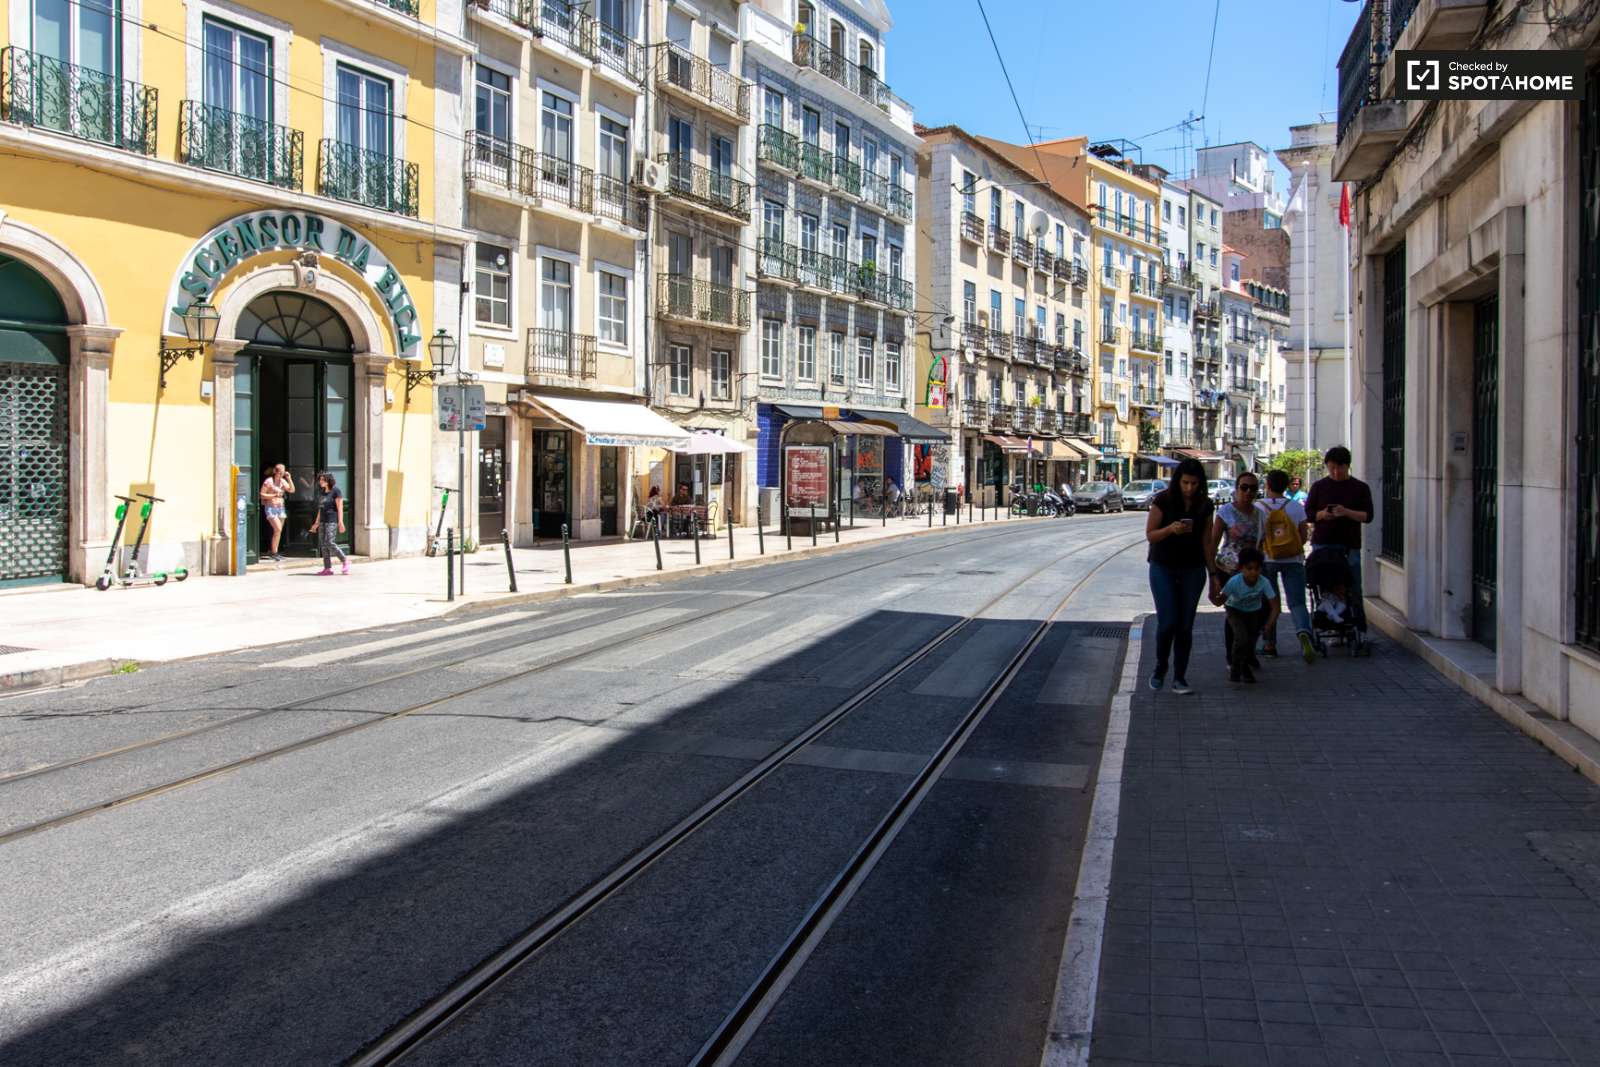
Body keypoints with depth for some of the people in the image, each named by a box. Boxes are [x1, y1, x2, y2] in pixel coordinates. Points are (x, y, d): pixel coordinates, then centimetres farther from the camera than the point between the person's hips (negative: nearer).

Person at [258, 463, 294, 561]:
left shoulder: (282, 481, 9)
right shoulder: (269, 481, -9)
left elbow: (292, 490, 1)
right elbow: (262, 494, -9)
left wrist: (289, 478, -6)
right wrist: (274, 495, -18)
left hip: (280, 508, 7)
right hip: (271, 507, -7)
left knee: (279, 531, 7)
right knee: (278, 529, -17)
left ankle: (272, 552, 17)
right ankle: (274, 552, -9)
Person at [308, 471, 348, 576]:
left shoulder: (335, 491, -7)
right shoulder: (322, 493, 16)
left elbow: (340, 507, -12)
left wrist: (340, 522, -18)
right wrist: (317, 523, 20)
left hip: (332, 521, -8)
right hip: (323, 520, 8)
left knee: (329, 542, -15)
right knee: (323, 544, 4)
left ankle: (345, 560, 0)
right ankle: (327, 568, 5)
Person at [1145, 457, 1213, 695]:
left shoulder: (1205, 505, 1)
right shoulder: (1163, 500, -9)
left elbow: (1206, 540, 8)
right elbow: (1150, 534, -8)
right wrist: (1171, 529, -27)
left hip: (1192, 570, 3)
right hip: (1163, 568, -3)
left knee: (1185, 626, 3)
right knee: (1167, 622, -10)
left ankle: (1180, 678, 11)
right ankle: (1160, 667, 16)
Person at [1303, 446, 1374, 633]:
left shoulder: (1360, 488, 7)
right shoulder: (1319, 487, 9)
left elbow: (1368, 516, 1)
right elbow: (1308, 513, 9)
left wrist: (1347, 512, -15)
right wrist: (1322, 515, -12)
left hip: (1350, 546, -1)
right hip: (1322, 544, 1)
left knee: (1353, 589, -3)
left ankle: (1359, 630, 3)